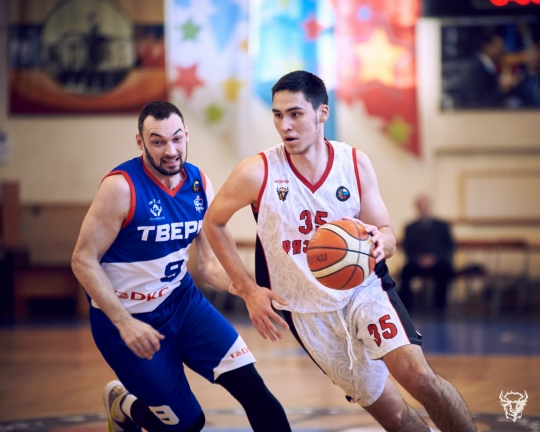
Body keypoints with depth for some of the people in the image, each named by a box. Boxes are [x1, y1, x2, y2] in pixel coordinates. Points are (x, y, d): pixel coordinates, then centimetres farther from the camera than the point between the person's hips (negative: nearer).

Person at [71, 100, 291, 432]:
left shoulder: (199, 184, -4)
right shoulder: (122, 186, -22)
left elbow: (210, 262, 2)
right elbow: (84, 261, -19)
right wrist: (124, 323, -25)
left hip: (181, 301, 5)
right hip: (128, 316, -5)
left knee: (251, 385, -8)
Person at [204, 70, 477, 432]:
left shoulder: (355, 163, -7)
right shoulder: (257, 173, -13)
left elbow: (388, 238, -2)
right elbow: (214, 223, 2)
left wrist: (379, 242, -28)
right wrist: (247, 289, -5)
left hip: (364, 289, 0)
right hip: (309, 311, 0)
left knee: (418, 376, -24)